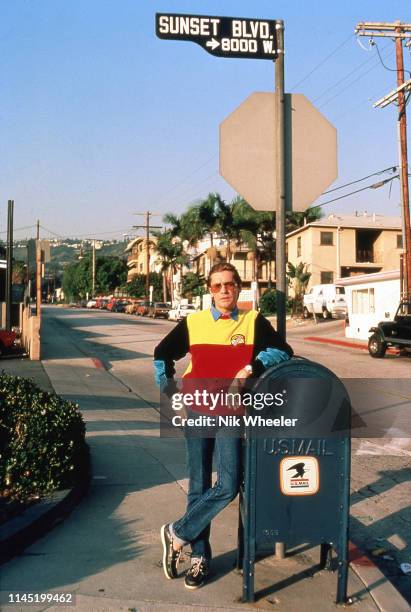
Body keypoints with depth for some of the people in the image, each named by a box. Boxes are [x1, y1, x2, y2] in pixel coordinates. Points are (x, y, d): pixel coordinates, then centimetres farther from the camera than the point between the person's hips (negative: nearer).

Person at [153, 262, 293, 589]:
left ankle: (177, 534, 9)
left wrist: (252, 367, -18)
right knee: (199, 486, 6)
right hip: (197, 411, 1)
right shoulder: (193, 323, 5)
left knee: (228, 486, -11)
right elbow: (162, 354, 17)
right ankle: (200, 557, 20)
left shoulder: (254, 321, 2)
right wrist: (168, 388, 10)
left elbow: (283, 352, -5)